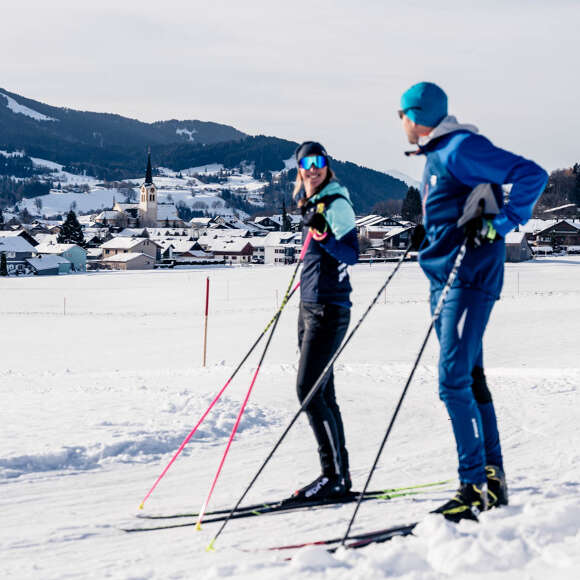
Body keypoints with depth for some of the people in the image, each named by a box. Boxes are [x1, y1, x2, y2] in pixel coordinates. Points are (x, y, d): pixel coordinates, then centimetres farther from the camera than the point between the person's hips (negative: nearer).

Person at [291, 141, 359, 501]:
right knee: (322, 393, 8)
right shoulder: (311, 204, 15)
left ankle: (334, 475, -10)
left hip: (329, 309, -9)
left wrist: (323, 235, -34)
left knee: (309, 391, -14)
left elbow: (351, 254, -21)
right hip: (310, 306, 9)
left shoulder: (337, 204, -10)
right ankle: (340, 476, 12)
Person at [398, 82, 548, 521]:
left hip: (470, 279, -10)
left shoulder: (460, 148, -13)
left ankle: (475, 487, -13)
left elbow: (532, 175, -20)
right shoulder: (436, 156, 16)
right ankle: (493, 480, 18)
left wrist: (501, 223, -22)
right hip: (446, 281, 10)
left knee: (454, 382, -15)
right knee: (471, 382, 11)